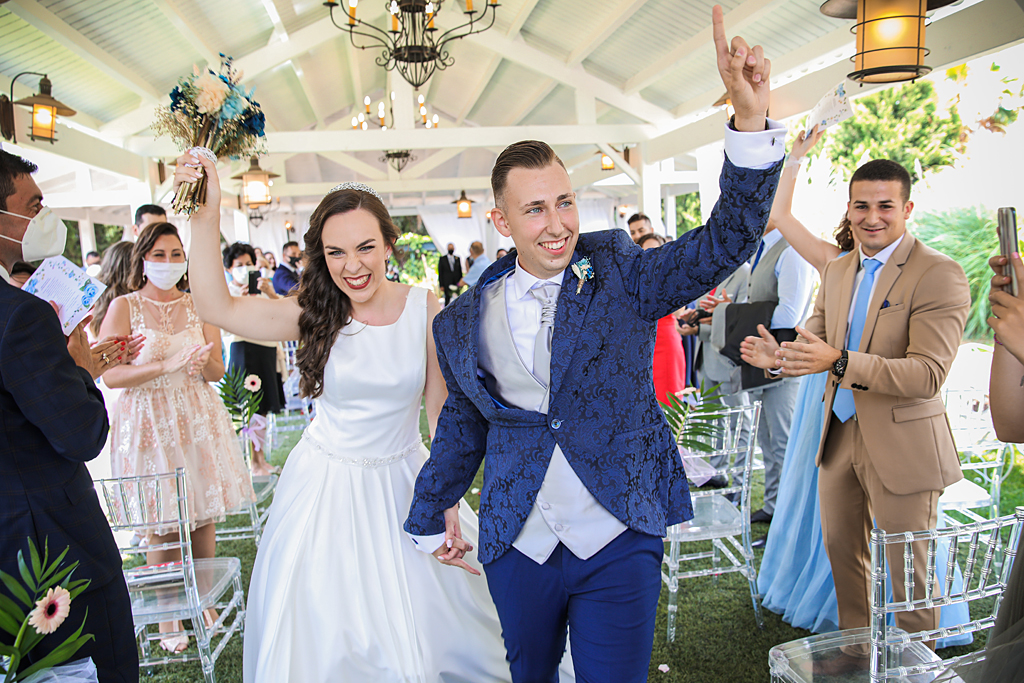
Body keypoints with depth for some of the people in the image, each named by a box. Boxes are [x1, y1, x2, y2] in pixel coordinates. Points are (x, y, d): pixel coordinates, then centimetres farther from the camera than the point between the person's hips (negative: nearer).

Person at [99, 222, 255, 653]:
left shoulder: (198, 306, 7)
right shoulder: (123, 307, -2)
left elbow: (218, 372, 7)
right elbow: (110, 375, -10)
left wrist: (203, 362, -16)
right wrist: (167, 365, -22)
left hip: (199, 418, 3)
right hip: (148, 422, -3)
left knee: (204, 518, 7)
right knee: (162, 526, 3)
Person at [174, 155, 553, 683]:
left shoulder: (424, 309, -9)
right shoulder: (313, 316, -10)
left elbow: (441, 409, -5)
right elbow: (217, 307, -22)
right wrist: (206, 217, -32)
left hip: (405, 481, 1)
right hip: (326, 485, 0)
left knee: (430, 620, 15)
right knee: (324, 630, 12)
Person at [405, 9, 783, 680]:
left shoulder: (621, 274, -6)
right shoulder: (464, 322, -1)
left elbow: (725, 240, -17)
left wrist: (751, 118, -31)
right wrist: (429, 517, 22)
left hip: (619, 546, -2)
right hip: (516, 550, 3)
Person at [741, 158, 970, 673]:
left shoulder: (939, 275, -15)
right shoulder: (838, 270, 8)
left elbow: (928, 375, -23)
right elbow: (816, 340, 12)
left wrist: (838, 361, -34)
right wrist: (779, 357, -11)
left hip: (901, 446, -6)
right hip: (839, 436, 7)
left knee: (907, 573, 9)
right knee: (841, 551, 20)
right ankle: (855, 646, 41)